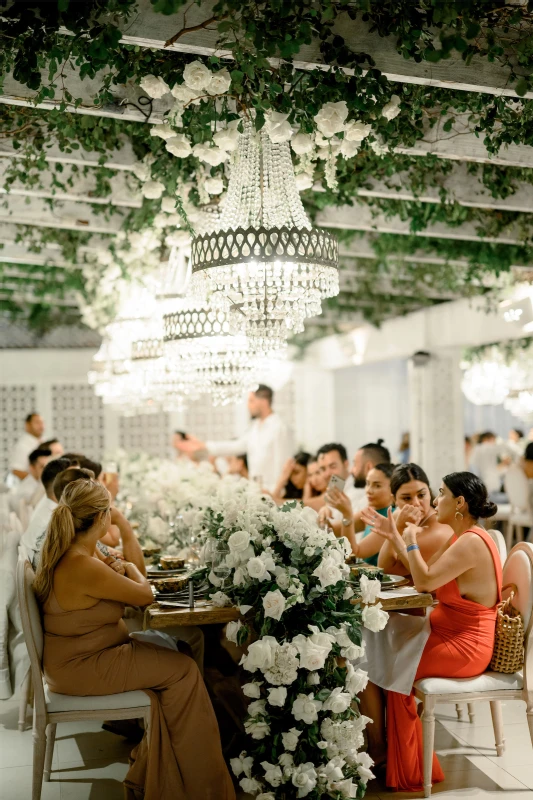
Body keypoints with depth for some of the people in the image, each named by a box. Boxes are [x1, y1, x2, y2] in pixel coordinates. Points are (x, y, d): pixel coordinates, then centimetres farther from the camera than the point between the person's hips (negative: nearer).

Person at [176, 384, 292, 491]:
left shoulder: (278, 427, -12)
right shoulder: (255, 426, 14)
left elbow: (281, 463, -14)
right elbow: (237, 446, 15)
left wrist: (276, 492, -16)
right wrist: (202, 446, 12)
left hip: (271, 491, -7)